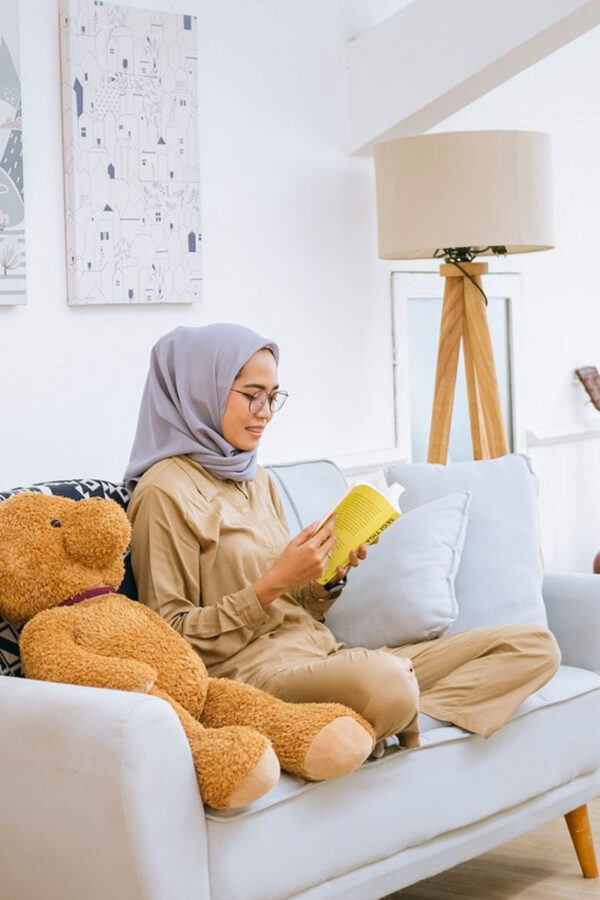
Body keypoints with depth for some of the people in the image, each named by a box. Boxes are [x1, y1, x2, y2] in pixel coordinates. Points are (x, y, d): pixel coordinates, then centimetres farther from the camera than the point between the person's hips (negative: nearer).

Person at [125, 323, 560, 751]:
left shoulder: (257, 479, 21)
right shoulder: (166, 491, -4)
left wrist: (328, 578, 2)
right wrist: (273, 584, -14)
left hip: (323, 654, 9)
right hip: (253, 670, -9)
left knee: (534, 646, -2)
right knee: (385, 679, -43)